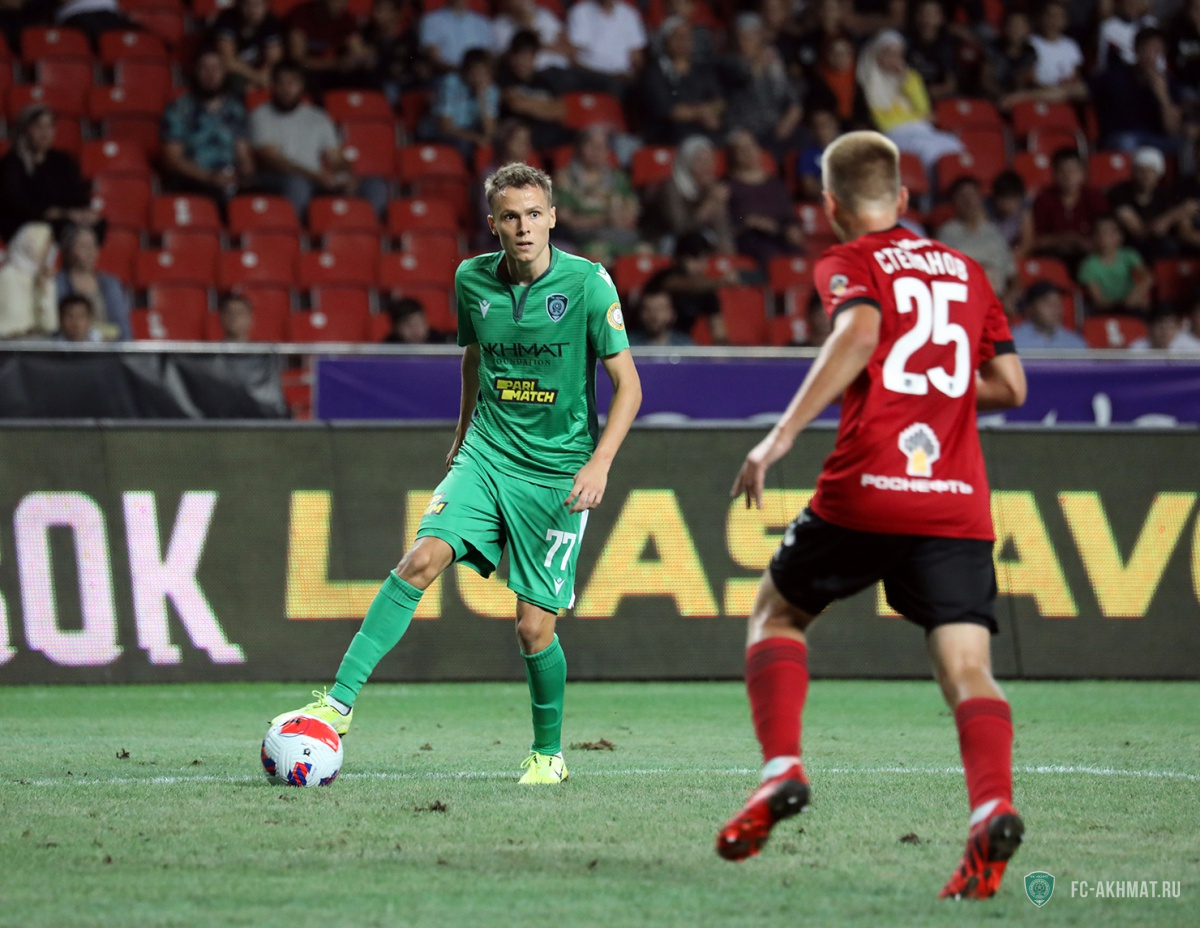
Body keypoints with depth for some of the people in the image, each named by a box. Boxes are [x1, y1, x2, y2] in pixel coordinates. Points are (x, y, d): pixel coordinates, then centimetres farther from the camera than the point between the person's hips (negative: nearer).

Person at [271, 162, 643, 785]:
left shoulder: (588, 283, -10)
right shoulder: (473, 280, 2)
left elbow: (627, 386, -6)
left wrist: (599, 464, -17)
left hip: (559, 471, -3)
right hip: (487, 455, 3)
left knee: (533, 626, -4)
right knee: (422, 557, -21)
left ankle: (549, 752, 19)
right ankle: (341, 701, -23)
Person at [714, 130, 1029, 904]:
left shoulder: (850, 263, 5)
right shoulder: (964, 271, 20)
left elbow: (860, 331, -17)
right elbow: (1010, 385, 17)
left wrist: (782, 436, -20)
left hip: (867, 491, -3)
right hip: (959, 503, 3)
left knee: (777, 612, 20)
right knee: (967, 667, -6)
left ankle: (782, 769, 3)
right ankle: (992, 805, -32)